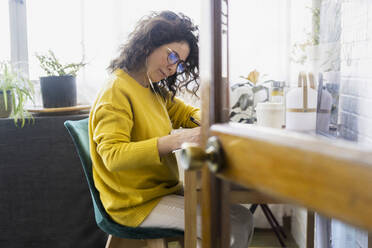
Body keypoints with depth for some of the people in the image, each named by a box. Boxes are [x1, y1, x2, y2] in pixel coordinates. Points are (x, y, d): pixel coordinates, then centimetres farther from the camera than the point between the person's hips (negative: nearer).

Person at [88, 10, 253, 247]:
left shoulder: (154, 90, 11)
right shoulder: (116, 92, -16)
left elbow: (183, 112, 23)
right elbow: (112, 154, -27)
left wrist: (203, 118, -3)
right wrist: (177, 140, -36)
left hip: (164, 188, 9)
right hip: (138, 202, -9)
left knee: (242, 217, -2)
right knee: (233, 228, -18)